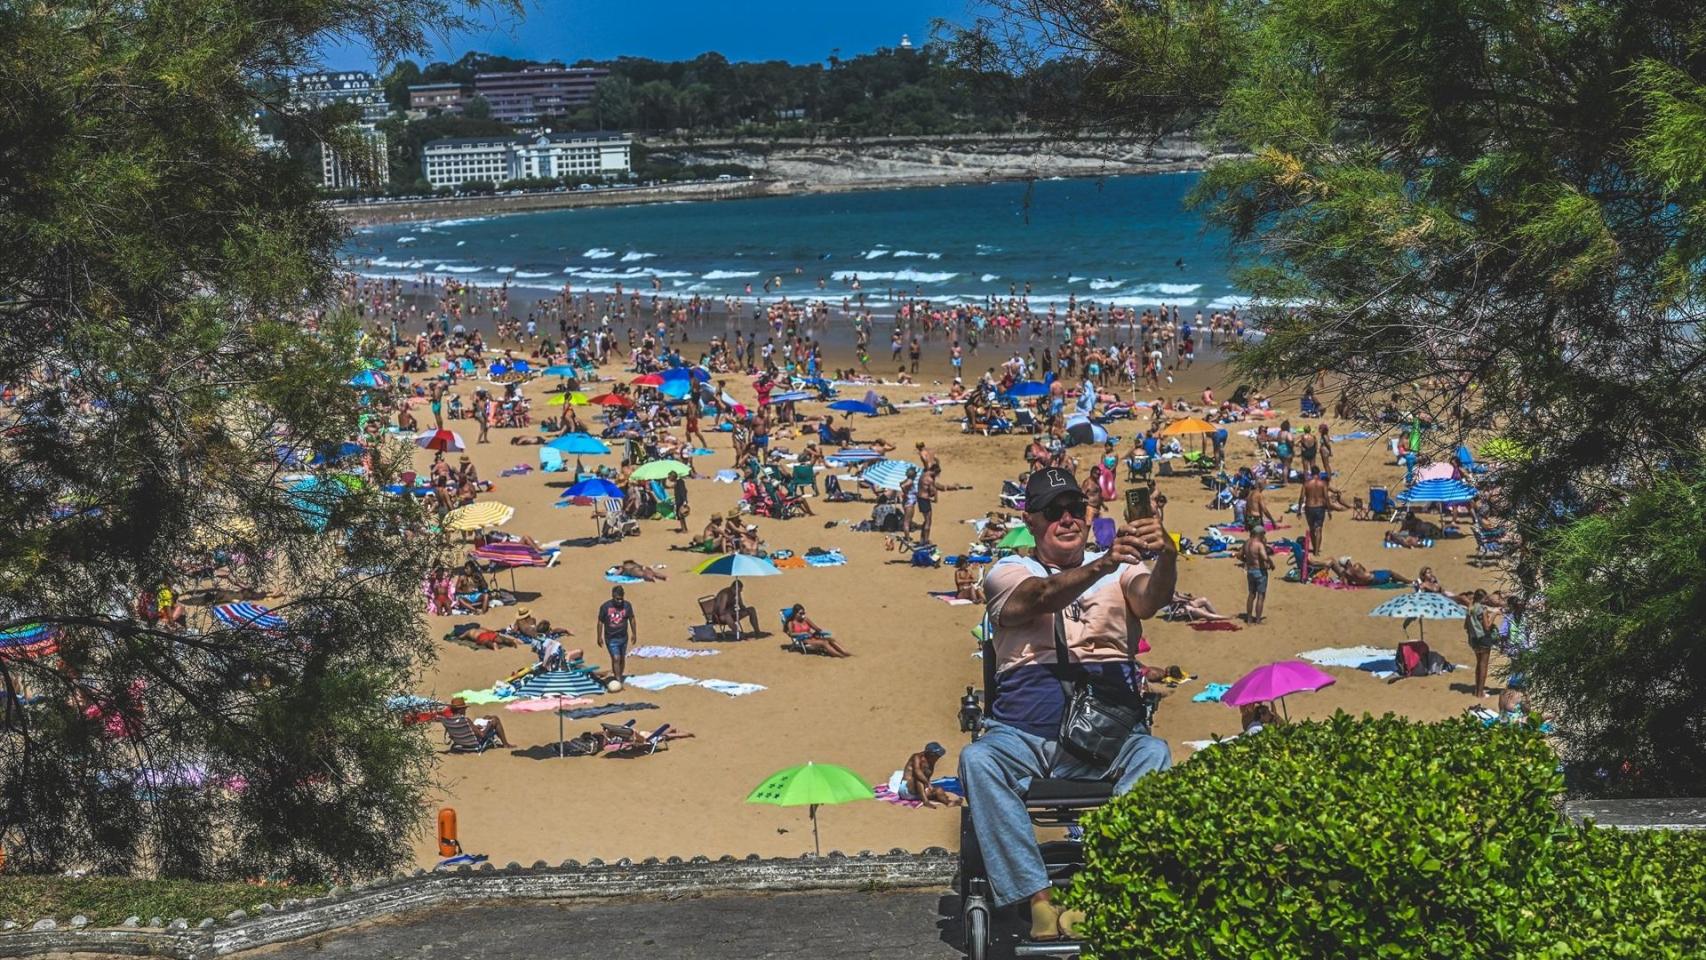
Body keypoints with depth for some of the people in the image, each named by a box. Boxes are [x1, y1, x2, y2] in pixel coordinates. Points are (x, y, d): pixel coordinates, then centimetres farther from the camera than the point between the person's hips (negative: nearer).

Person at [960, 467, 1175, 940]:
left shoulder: (1120, 571, 16)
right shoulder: (1007, 573, 12)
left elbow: (1152, 597, -7)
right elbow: (1040, 599, -12)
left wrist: (1166, 557, -32)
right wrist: (1103, 565, -31)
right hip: (1024, 735, 0)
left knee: (1155, 755, -31)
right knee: (977, 760, -32)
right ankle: (1040, 903, -34)